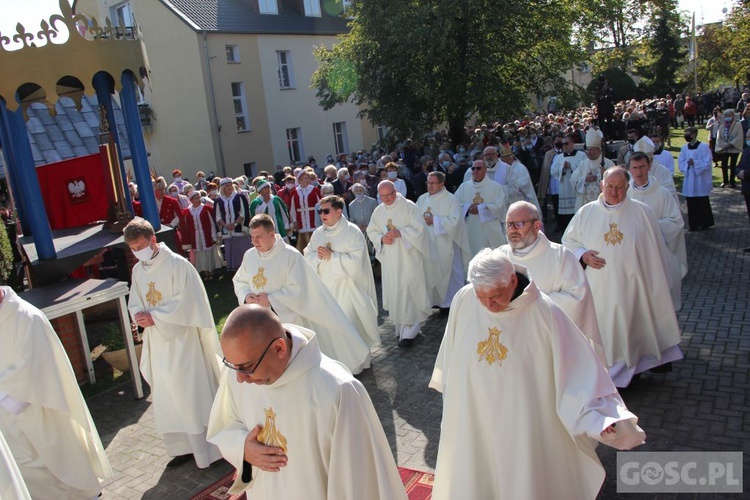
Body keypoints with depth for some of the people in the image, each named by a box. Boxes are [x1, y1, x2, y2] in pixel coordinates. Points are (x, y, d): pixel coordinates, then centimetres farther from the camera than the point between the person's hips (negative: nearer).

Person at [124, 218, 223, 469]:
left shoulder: (178, 264, -14)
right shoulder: (138, 270, 7)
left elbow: (187, 304, -17)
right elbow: (134, 303, 12)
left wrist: (155, 317, -19)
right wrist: (140, 315, -10)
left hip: (182, 341, -6)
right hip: (157, 343, 7)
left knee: (193, 395, 1)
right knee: (168, 399, 13)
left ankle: (208, 448, 15)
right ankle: (183, 447, 27)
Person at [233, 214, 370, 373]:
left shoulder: (291, 255, -16)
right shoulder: (249, 256, 2)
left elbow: (297, 289, -20)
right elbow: (239, 281, 12)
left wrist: (270, 300, -22)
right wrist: (246, 296, -8)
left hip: (287, 319, -5)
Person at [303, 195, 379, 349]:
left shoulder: (352, 232, -10)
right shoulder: (318, 233, 9)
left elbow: (356, 261, -19)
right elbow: (307, 256, 9)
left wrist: (331, 256, -19)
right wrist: (318, 256, -13)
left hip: (346, 290, -5)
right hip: (326, 289, 6)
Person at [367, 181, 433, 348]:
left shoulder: (409, 207, -8)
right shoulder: (378, 211, 7)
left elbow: (419, 228, -12)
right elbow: (371, 231, 11)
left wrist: (399, 233, -20)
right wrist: (382, 238, -9)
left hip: (408, 257, -5)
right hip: (389, 259, 5)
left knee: (409, 292, -4)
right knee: (394, 292, 9)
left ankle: (409, 332, 2)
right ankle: (401, 327, 24)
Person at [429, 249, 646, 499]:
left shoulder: (543, 312, -22)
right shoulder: (463, 300, -14)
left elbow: (579, 366, -16)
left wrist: (603, 417, -20)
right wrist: (447, 386, 18)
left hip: (524, 422, -2)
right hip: (471, 418, 3)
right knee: (472, 476, 21)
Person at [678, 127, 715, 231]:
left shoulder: (703, 147, -8)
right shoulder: (684, 148, 6)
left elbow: (707, 163, -10)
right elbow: (680, 163, 6)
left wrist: (695, 163, -23)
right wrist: (687, 164, -14)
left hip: (701, 181, -4)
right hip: (689, 181, 4)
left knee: (702, 203, 3)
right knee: (691, 203, 6)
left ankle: (704, 223, 15)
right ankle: (693, 223, 15)